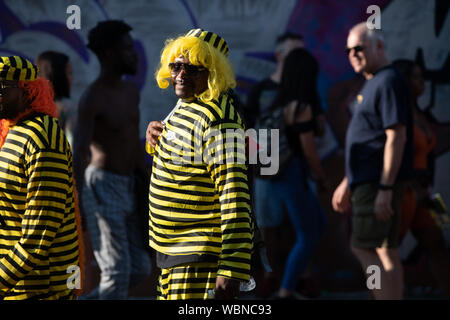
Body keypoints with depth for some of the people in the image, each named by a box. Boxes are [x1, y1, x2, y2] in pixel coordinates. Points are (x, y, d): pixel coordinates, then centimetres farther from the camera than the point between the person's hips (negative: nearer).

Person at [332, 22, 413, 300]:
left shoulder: (389, 82, -13)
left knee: (364, 248, -12)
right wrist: (347, 184, 27)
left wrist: (385, 188, -25)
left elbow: (396, 136, -20)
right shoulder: (372, 84, 19)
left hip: (378, 181, -10)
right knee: (386, 251, 8)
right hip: (368, 181, 10)